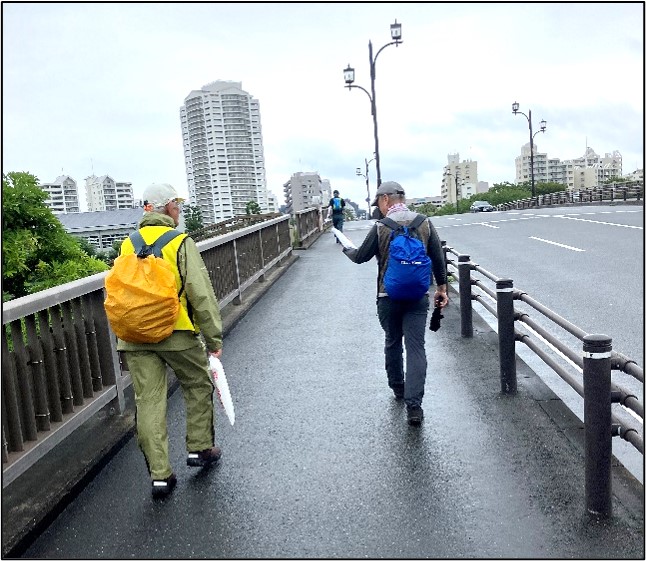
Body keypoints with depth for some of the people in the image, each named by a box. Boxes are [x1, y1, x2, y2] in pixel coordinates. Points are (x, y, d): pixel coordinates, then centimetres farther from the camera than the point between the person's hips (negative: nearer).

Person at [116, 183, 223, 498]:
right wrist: (214, 338, -5)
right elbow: (201, 294, -10)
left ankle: (159, 474, 12)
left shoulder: (128, 245, 10)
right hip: (177, 333, -4)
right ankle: (199, 448, 28)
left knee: (148, 402, 7)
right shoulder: (180, 242, -6)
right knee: (198, 387, 19)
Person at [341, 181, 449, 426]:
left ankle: (398, 388, 35)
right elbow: (438, 258, 3)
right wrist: (441, 287, 13)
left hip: (389, 296, -1)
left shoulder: (381, 227, -9)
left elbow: (361, 256, 1)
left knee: (393, 343, 19)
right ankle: (413, 405, -7)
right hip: (418, 295, 2)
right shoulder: (424, 223, 0)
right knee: (416, 347, -1)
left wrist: (347, 249, 23)